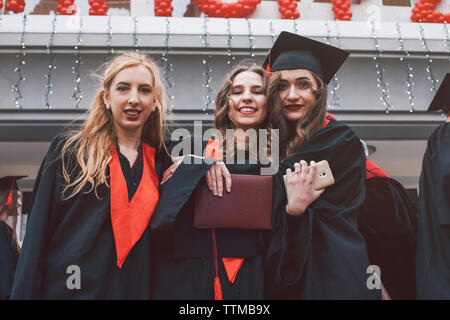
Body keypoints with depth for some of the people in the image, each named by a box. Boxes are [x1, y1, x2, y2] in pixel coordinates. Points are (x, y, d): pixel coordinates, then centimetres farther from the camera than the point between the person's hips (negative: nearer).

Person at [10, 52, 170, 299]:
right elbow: (37, 239, -3)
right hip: (67, 288, -2)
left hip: (136, 289, 3)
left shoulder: (161, 164, 7)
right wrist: (25, 293, -10)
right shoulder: (67, 151, 0)